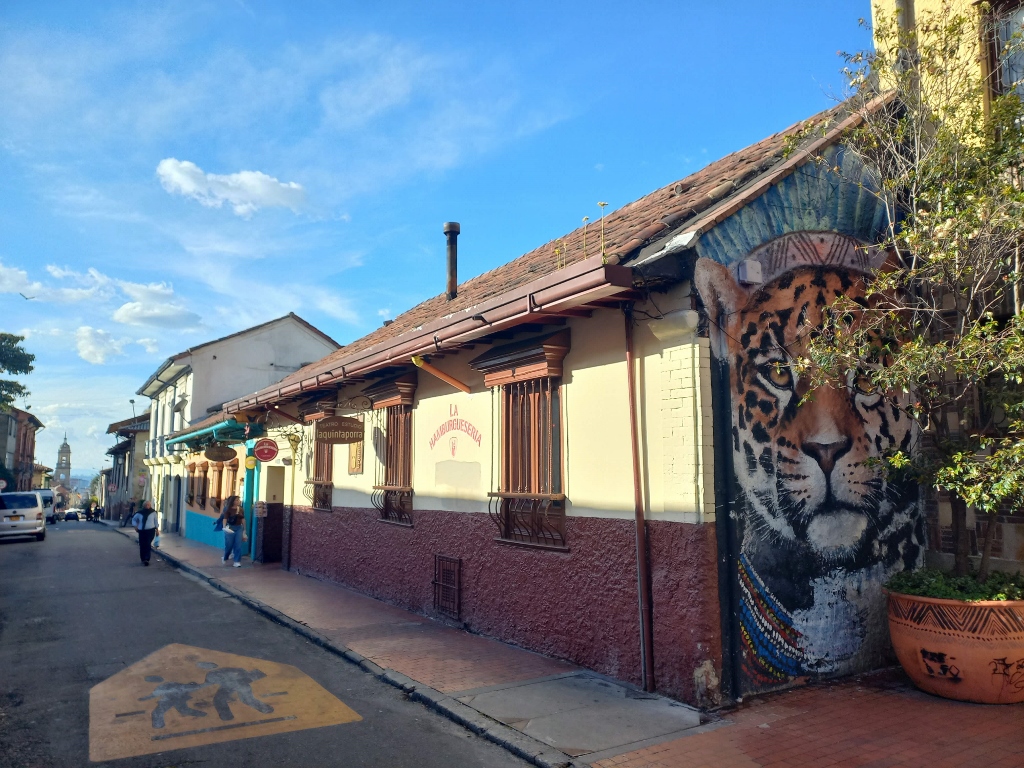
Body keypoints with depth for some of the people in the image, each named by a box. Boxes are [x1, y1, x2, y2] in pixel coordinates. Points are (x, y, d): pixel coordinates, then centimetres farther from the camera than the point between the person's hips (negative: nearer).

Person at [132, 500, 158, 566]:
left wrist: (156, 529, 11)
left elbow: (155, 521, 11)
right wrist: (135, 526, 3)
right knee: (142, 545, 4)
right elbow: (134, 519, 19)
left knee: (148, 545, -12)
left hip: (150, 530, -2)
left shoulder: (153, 512, 2)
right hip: (142, 531, 2)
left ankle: (147, 559, -16)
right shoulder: (139, 513, 3)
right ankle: (143, 559, 17)